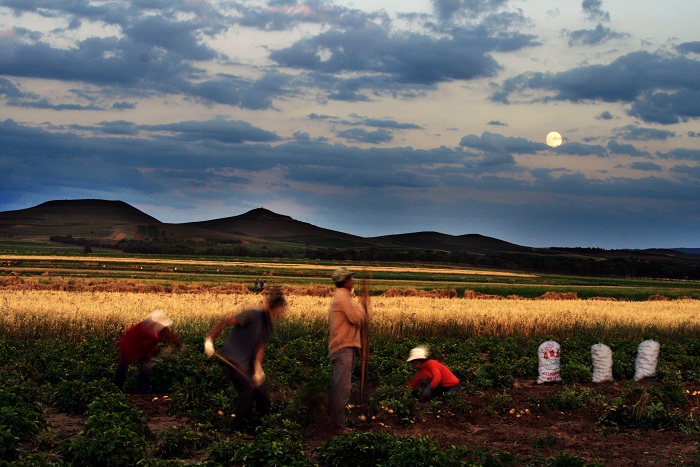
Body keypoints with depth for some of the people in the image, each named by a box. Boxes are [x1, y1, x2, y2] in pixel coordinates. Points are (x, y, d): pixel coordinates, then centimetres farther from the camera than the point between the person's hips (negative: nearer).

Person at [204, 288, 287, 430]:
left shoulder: (268, 325, 8)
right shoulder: (252, 315, -17)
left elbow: (260, 348, -1)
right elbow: (226, 322, -22)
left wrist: (258, 369, -15)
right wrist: (209, 340, -29)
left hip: (247, 362, 9)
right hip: (232, 358, -9)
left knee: (262, 390, 11)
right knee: (248, 389, -17)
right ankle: (237, 429, -6)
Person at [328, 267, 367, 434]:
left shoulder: (338, 297, 20)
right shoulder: (343, 297, -12)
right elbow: (358, 319, -15)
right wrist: (359, 307, 2)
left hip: (342, 349, 11)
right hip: (344, 348, -11)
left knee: (340, 388, 13)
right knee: (342, 389, -12)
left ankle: (336, 424, 18)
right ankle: (337, 426, -12)